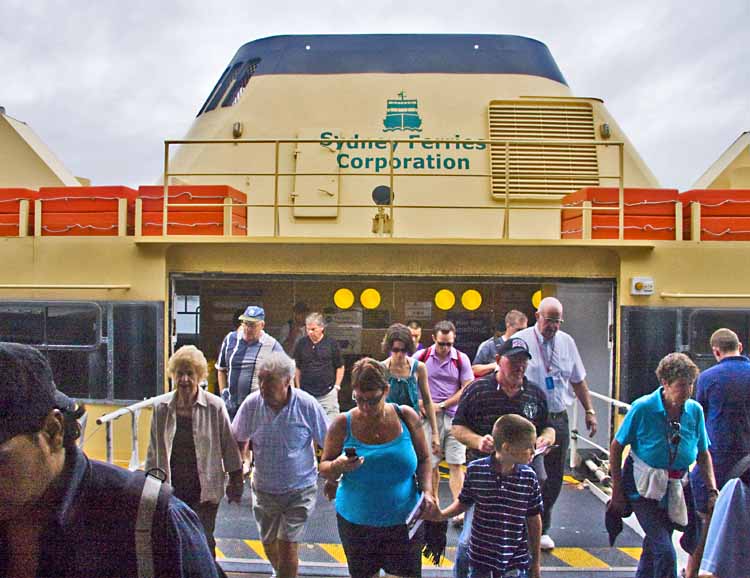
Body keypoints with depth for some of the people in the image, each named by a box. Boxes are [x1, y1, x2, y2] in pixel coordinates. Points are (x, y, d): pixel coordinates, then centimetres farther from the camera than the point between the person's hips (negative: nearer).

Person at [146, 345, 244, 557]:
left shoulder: (215, 406, -9)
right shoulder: (161, 407, -1)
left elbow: (229, 446, 0)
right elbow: (153, 450, 10)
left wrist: (235, 480, 3)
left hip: (204, 490, -2)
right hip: (171, 489, 2)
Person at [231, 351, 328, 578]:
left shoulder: (307, 405, -19)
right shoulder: (251, 404, -13)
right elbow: (238, 440, 5)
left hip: (299, 489, -3)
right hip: (264, 489, 4)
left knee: (287, 546, -5)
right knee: (269, 544, 20)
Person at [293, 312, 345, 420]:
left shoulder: (331, 343, -1)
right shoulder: (301, 344, 3)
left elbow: (340, 367, 6)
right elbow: (297, 368, 11)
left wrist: (336, 386, 0)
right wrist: (298, 388, 8)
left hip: (328, 392, -2)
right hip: (306, 393, 2)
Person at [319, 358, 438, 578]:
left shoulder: (406, 417, -7)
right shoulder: (343, 424, -10)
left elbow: (423, 459, 5)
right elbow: (324, 468, -1)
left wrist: (427, 491, -10)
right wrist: (339, 466, -22)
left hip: (403, 522, 0)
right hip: (356, 524, 0)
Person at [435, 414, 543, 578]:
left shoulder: (529, 477, -10)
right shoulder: (475, 470, -14)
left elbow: (534, 520, 0)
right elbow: (464, 502, 3)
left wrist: (536, 559, 7)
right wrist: (441, 515, -11)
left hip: (516, 560, 1)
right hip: (481, 557, 0)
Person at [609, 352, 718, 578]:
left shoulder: (695, 410, -7)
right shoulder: (642, 408, -18)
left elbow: (703, 454, 6)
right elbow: (616, 447, -10)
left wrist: (712, 490, -5)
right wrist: (617, 491, -10)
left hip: (673, 490, 5)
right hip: (643, 488, -4)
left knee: (653, 548, 17)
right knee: (665, 552, -12)